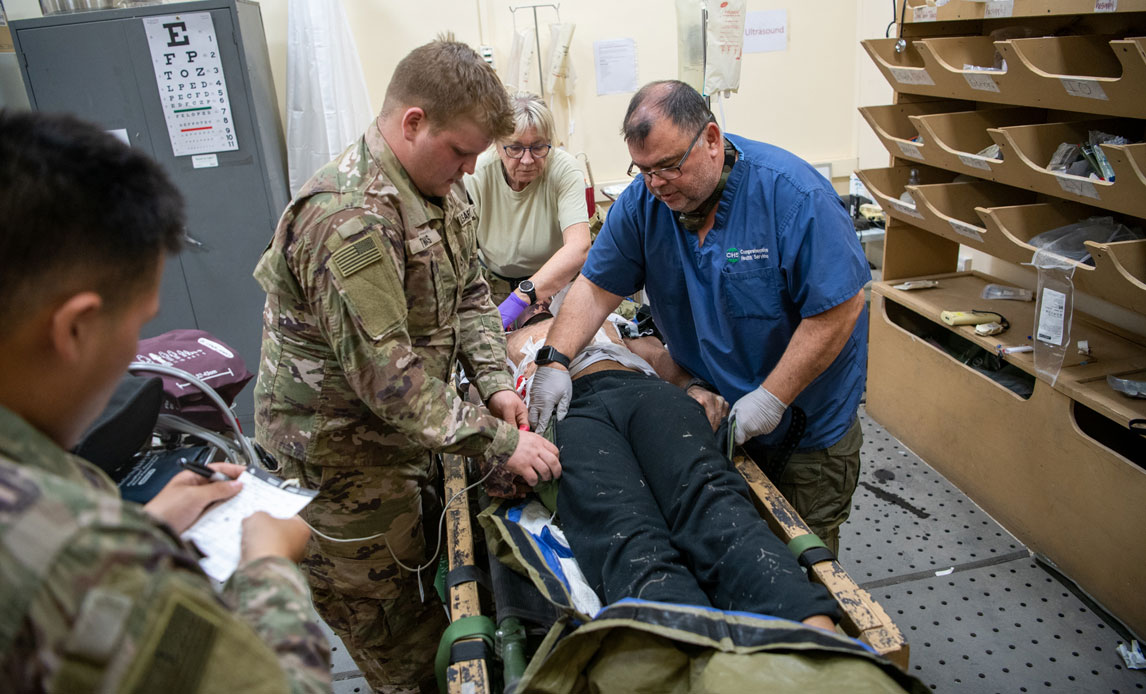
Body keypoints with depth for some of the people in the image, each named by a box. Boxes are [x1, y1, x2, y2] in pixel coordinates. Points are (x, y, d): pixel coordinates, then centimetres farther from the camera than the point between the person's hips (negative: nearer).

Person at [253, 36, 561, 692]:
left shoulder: (442, 191, 3)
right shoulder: (347, 218, -29)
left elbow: (469, 293, 10)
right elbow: (384, 373, -30)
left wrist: (494, 382, -6)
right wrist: (497, 443, -25)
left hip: (404, 425, 8)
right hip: (340, 447, -8)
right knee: (397, 632, 8)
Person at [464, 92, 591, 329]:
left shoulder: (563, 169, -20)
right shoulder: (477, 176, -17)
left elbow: (579, 247, -33)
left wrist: (518, 300, -44)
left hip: (557, 282, 0)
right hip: (494, 285, 1)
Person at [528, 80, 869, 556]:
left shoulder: (794, 195, -22)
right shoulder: (643, 201, -7)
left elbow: (838, 311, -21)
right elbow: (596, 287, -3)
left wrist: (770, 400, -21)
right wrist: (555, 363, -16)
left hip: (806, 425, -3)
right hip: (708, 411, 4)